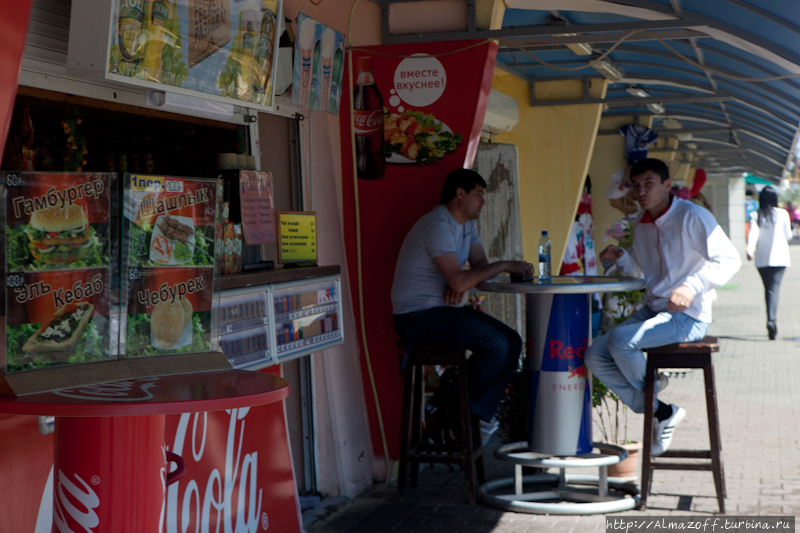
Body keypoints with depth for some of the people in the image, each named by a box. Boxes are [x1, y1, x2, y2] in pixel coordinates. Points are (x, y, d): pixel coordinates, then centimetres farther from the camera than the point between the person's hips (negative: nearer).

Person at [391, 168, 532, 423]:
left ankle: (477, 416, -2)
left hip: (446, 308, 10)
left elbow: (480, 264, 8)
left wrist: (460, 283, -15)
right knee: (495, 345, -23)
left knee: (512, 342, -3)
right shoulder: (438, 226, -20)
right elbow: (458, 282, -28)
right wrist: (504, 266, -20)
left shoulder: (467, 223, 13)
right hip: (418, 315, -10)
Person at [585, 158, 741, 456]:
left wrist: (693, 286, -34)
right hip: (652, 309, 8)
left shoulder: (692, 217, -12)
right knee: (595, 357, -5)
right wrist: (620, 257, 1)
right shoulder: (642, 224, 11)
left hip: (688, 317, -8)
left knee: (620, 340, -28)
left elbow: (729, 260, -19)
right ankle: (661, 413, 3)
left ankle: (649, 389, 3)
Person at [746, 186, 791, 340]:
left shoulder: (755, 216, 1)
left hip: (761, 258, 2)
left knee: (768, 288, 14)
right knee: (774, 288, -7)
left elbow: (752, 234, -13)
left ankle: (772, 321, 18)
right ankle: (771, 320, -26)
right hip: (779, 257, -2)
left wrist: (750, 250, -24)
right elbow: (788, 235, 5)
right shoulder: (782, 214, -1)